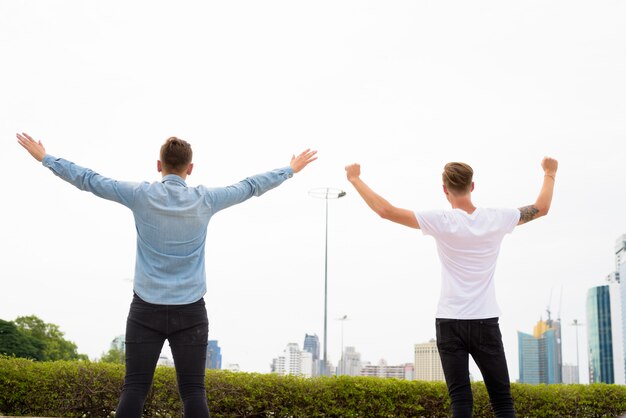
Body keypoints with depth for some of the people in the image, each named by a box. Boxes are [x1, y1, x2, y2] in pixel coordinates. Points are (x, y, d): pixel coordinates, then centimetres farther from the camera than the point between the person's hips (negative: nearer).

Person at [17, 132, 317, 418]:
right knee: (193, 390, 1)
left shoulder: (140, 195, -2)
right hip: (190, 311, 0)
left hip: (146, 309, 0)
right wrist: (290, 170, 26)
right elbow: (250, 187, 12)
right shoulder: (205, 199, 0)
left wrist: (45, 158, 19)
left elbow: (88, 180, 6)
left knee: (134, 388, 1)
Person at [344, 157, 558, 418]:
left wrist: (355, 179, 1)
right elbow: (541, 208, 16)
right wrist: (549, 174, 33)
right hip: (486, 322, 2)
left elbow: (386, 210, -10)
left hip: (450, 322, -1)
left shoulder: (441, 222, -8)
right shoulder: (497, 219, 0)